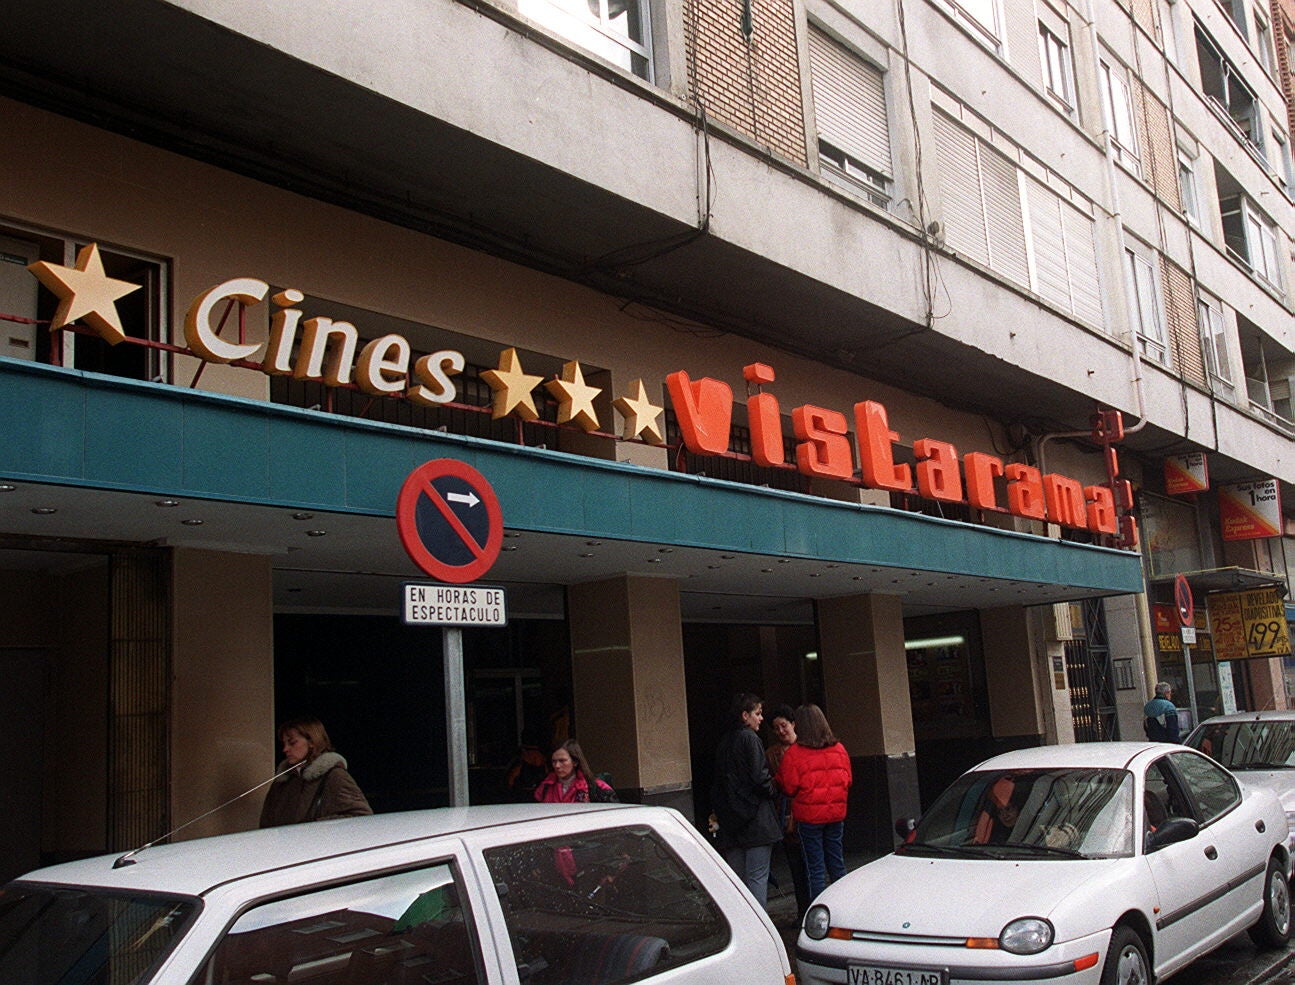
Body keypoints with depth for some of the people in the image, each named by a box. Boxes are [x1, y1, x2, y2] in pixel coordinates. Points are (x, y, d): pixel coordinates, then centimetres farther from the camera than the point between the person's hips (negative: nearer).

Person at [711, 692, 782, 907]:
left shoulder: (723, 742, 13)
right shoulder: (750, 739, -11)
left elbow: (718, 782, 14)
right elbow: (759, 778, -18)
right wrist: (770, 790, 1)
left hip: (730, 822, 7)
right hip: (755, 819, -7)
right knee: (757, 877, -4)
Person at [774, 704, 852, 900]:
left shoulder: (793, 754, -12)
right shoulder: (839, 749, 1)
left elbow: (789, 787, -8)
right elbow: (848, 779, 9)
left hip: (809, 816, -4)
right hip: (836, 814, 4)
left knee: (815, 868, 2)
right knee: (837, 863, 15)